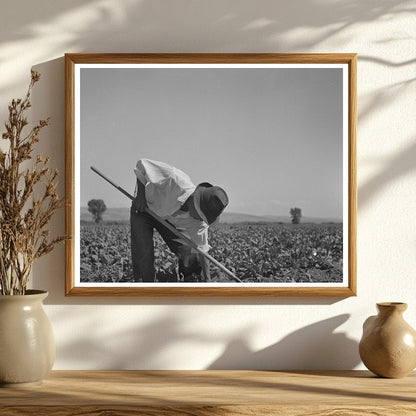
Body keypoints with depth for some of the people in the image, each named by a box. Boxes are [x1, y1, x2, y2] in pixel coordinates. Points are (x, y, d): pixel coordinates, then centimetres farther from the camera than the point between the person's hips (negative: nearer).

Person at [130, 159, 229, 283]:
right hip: (144, 207, -3)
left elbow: (201, 252, -18)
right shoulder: (175, 181, -41)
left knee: (188, 254, -7)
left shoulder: (199, 223, -25)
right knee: (144, 254, -15)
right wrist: (140, 196, -28)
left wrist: (207, 282, -24)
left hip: (169, 219, 3)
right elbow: (143, 163, -30)